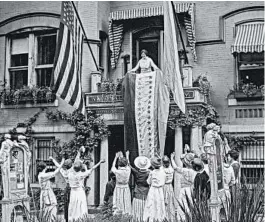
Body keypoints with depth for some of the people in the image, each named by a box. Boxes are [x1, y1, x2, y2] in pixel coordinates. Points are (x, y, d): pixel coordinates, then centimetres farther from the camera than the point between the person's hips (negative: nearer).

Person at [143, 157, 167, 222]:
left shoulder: (152, 173, -16)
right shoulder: (162, 172, -5)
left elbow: (149, 182, -2)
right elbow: (163, 182, 5)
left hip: (153, 190, -4)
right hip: (160, 191, 4)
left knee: (151, 207, 2)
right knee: (159, 206, 14)